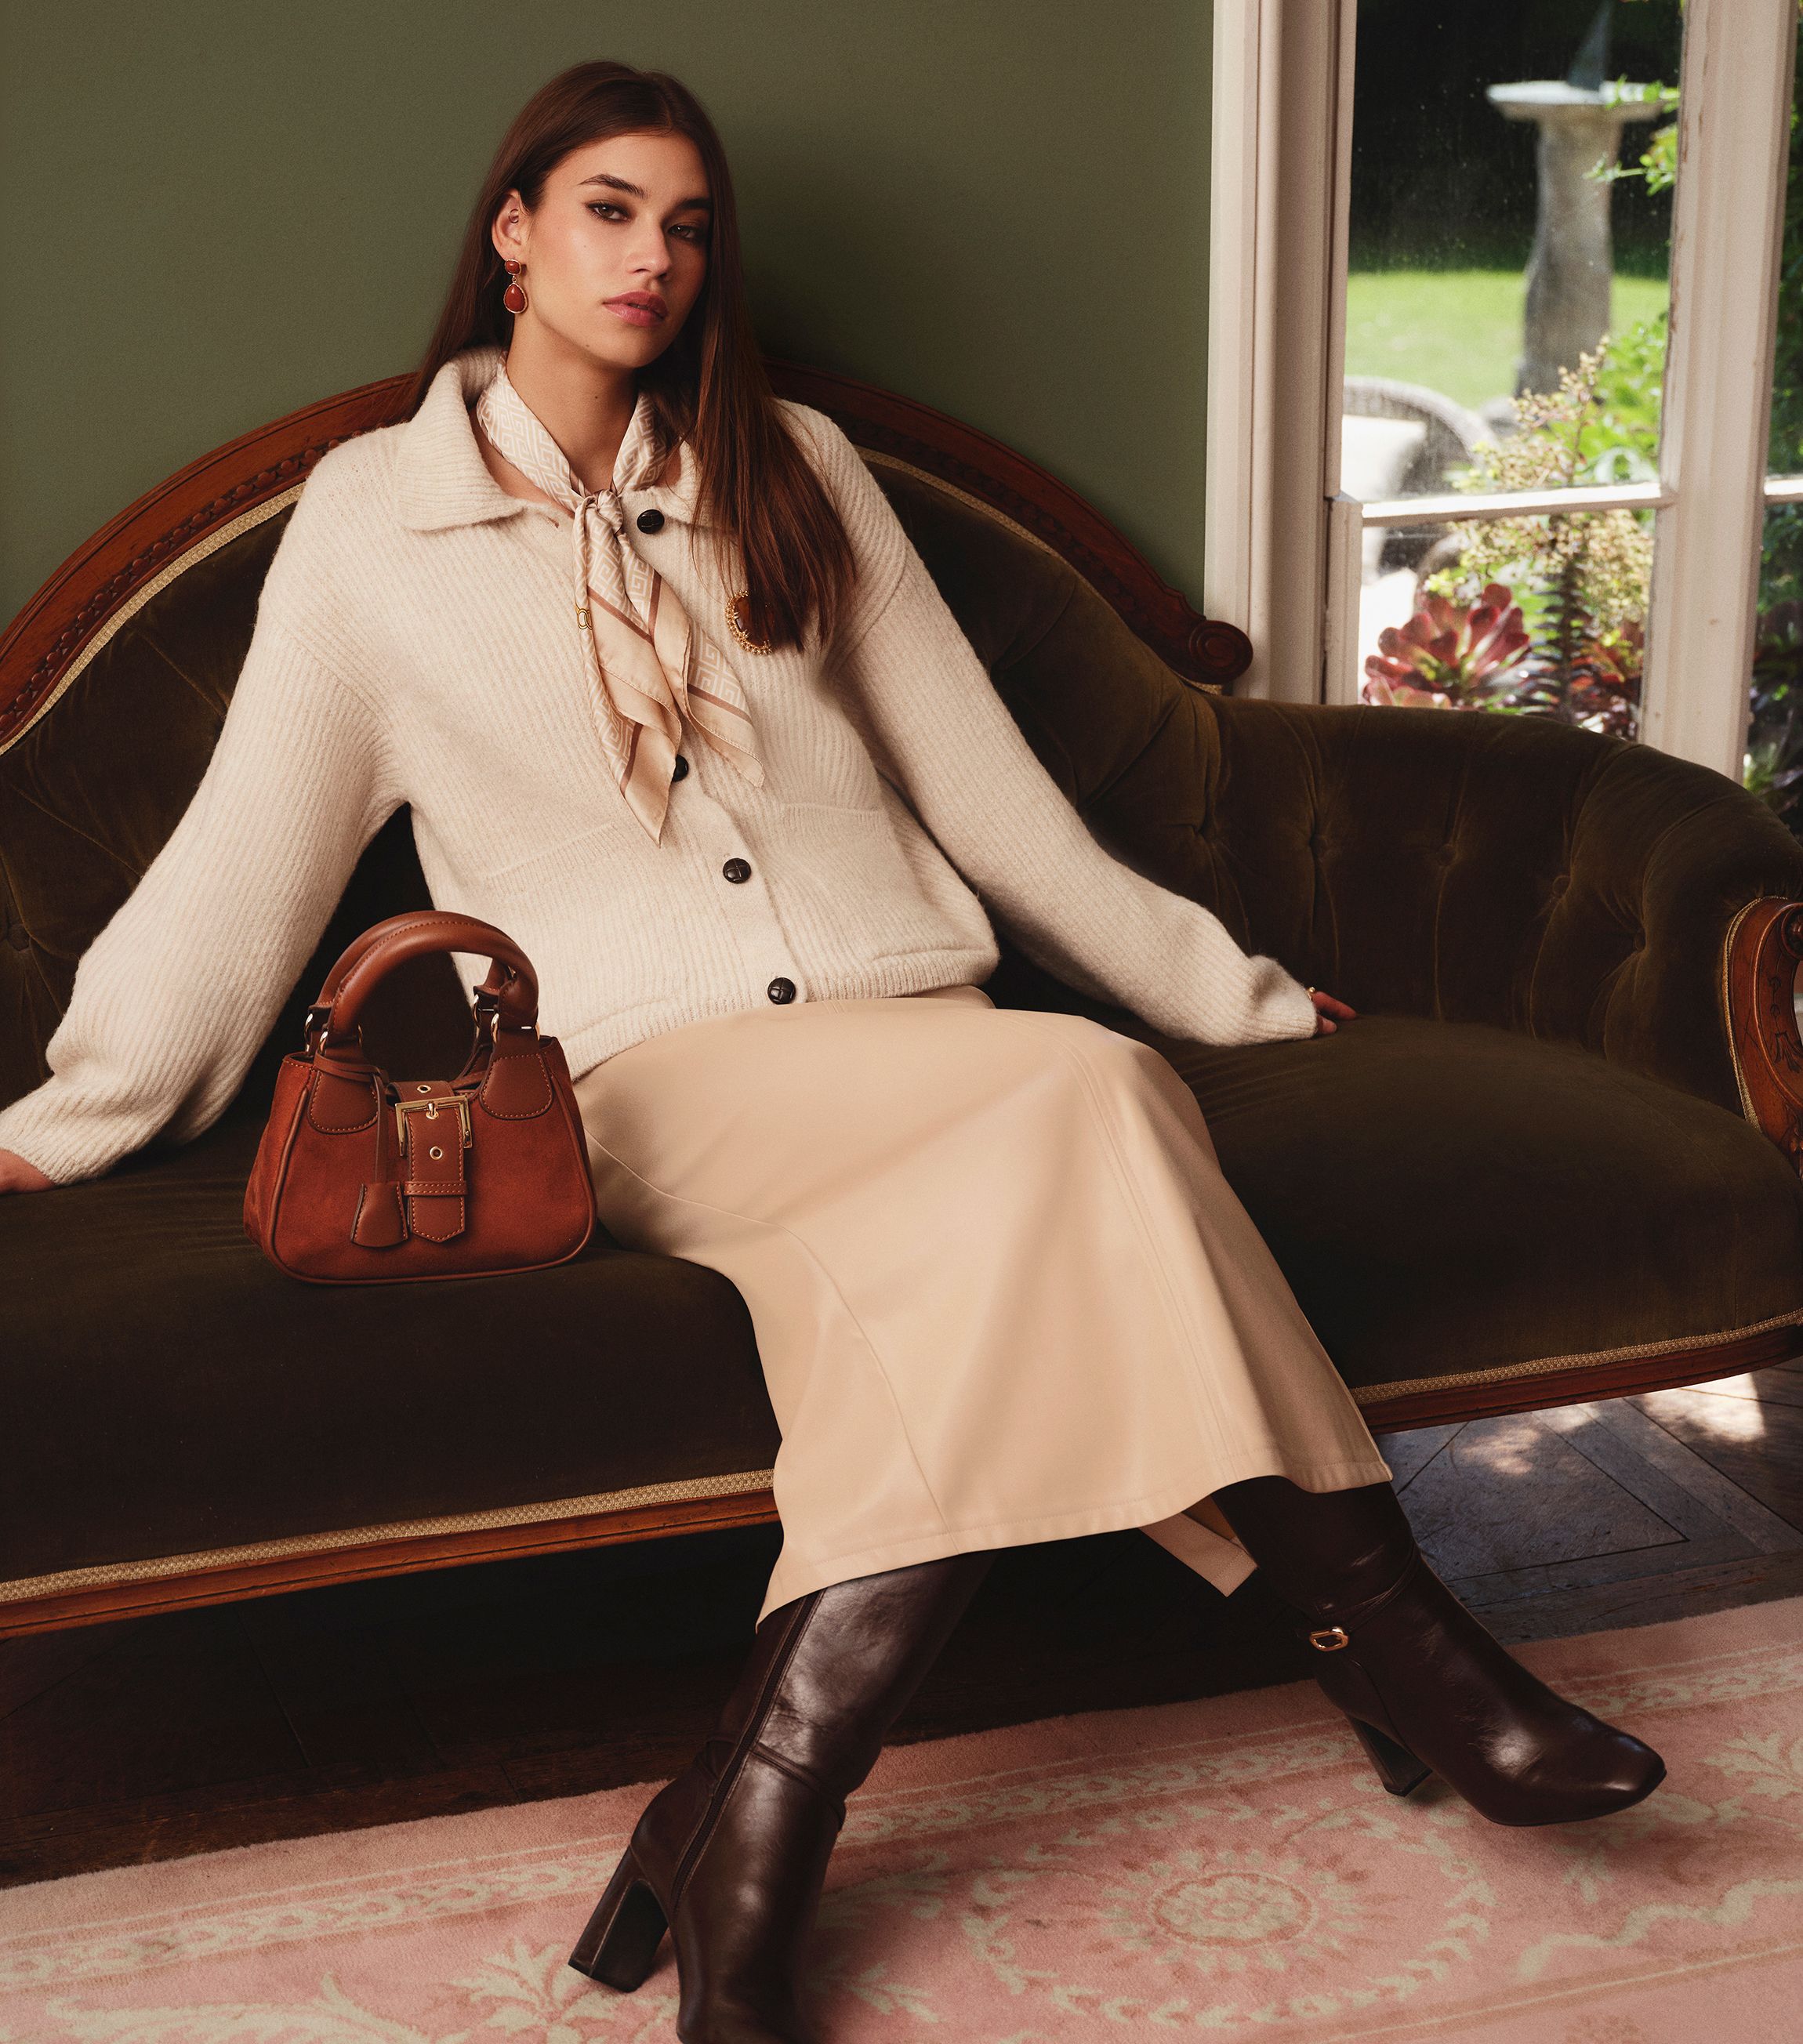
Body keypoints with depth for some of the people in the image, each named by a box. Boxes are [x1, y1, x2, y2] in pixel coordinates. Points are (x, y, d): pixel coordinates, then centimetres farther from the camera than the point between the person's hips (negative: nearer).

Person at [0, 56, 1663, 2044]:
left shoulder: (793, 470, 17)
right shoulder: (372, 511, 11)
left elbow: (973, 771, 19)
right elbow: (255, 840, 12)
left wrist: (1217, 982, 18)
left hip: (902, 1020, 4)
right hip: (649, 1073, -3)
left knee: (970, 1251, -35)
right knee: (1080, 1096, -33)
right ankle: (1374, 1616, -26)